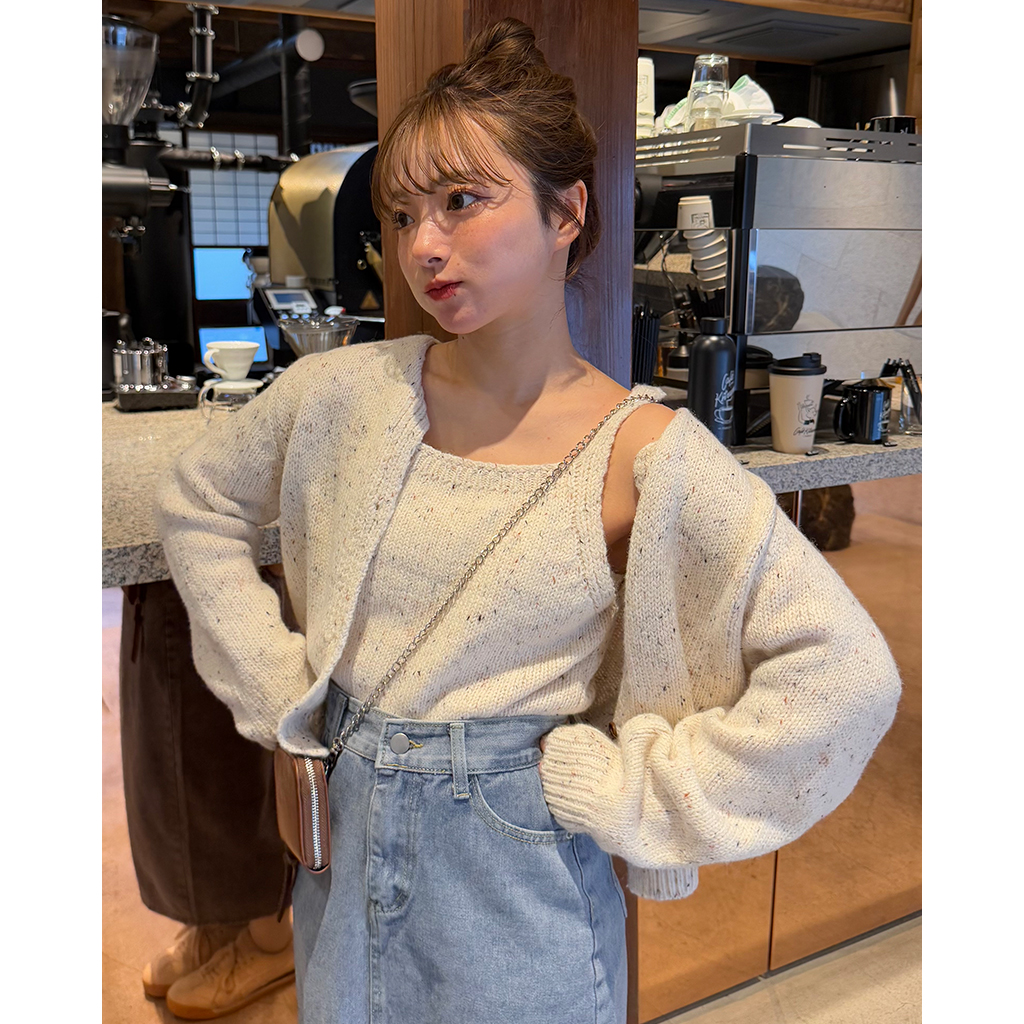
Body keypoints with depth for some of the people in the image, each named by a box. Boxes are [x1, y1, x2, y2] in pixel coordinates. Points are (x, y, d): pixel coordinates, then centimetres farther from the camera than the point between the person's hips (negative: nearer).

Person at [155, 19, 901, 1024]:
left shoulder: (646, 454, -18)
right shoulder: (346, 393, -7)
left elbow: (847, 674, -20)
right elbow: (197, 501, 9)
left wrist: (624, 789, -16)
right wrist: (277, 682, 3)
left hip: (520, 887, -3)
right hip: (344, 852, 4)